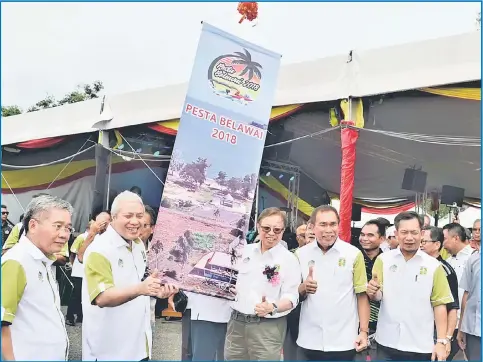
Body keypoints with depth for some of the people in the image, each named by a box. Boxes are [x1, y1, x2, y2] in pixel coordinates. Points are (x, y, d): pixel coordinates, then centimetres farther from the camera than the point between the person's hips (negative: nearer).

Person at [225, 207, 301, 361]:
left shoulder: (289, 259, -8)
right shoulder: (247, 250, 7)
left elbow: (291, 297, -12)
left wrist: (272, 307, -28)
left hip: (268, 326, -5)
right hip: (237, 322, 5)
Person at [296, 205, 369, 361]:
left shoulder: (354, 254, -5)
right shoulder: (301, 254, 0)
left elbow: (362, 295, -1)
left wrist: (364, 331, -5)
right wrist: (303, 288, -13)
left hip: (343, 342, -2)